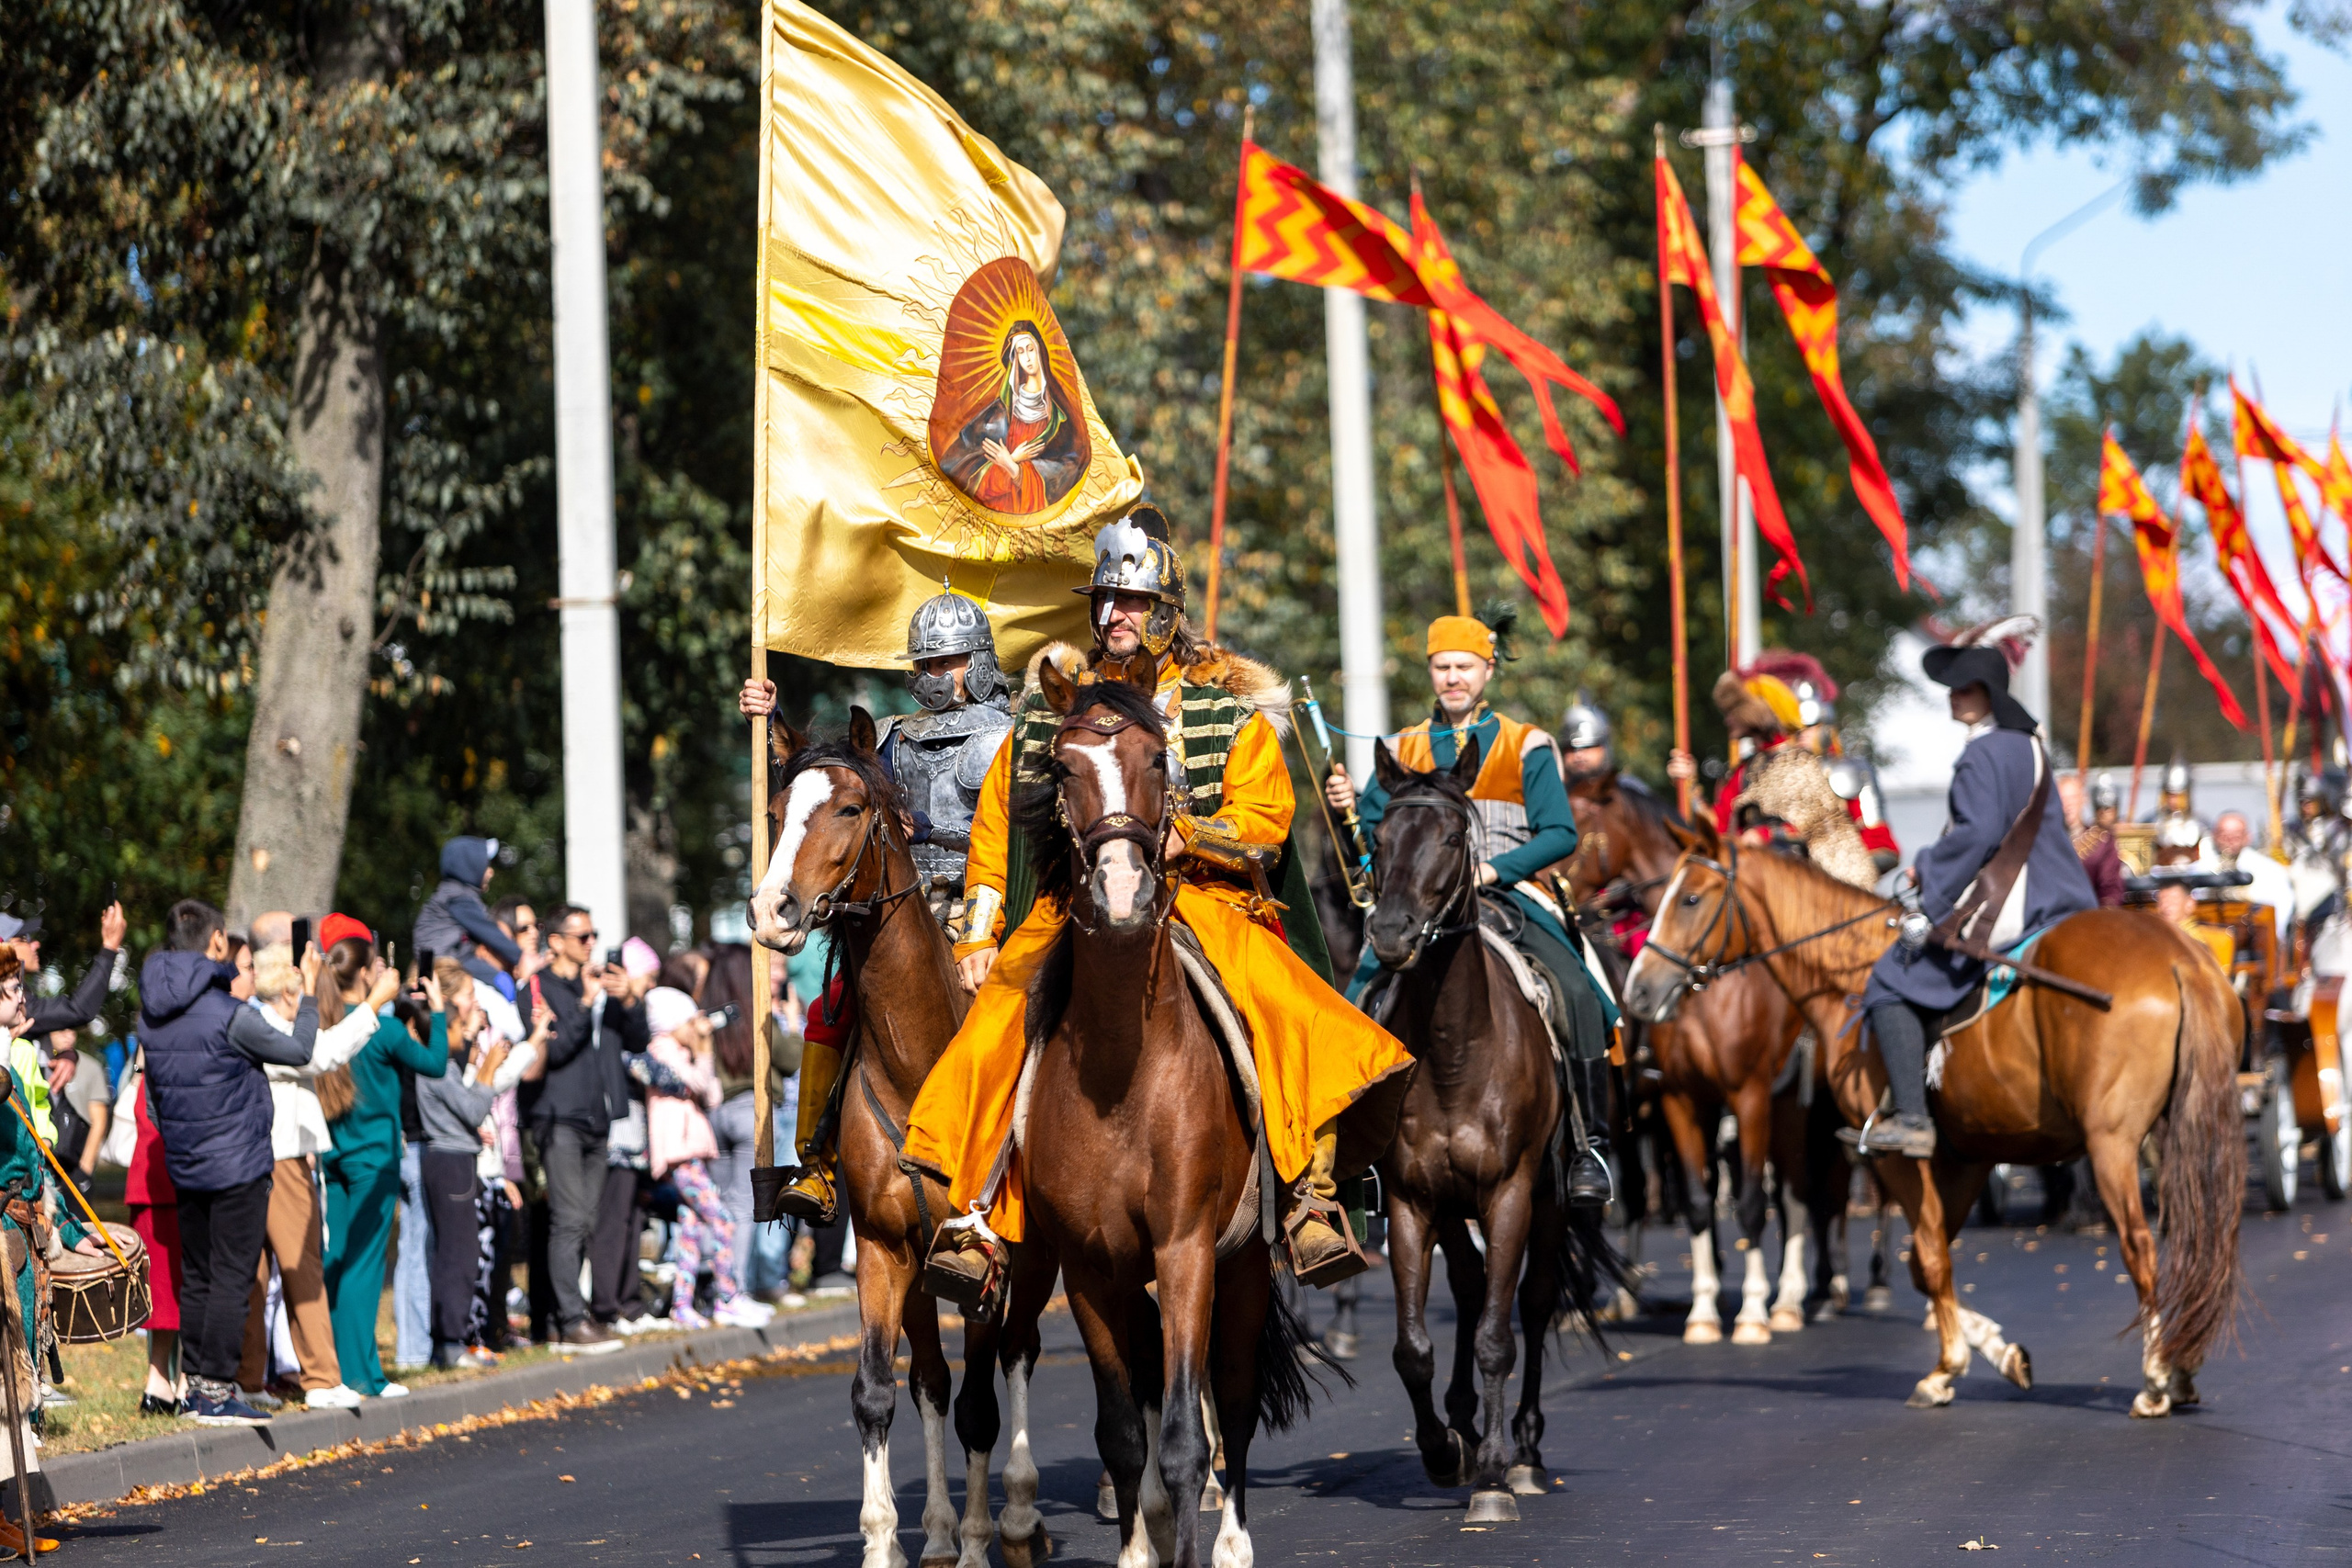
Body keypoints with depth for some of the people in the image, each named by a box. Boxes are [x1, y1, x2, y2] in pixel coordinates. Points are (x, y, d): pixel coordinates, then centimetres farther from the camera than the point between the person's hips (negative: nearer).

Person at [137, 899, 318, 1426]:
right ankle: (217, 1391, -4)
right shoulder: (226, 1013, -18)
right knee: (230, 1278, -3)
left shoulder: (151, 1013, 5)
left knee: (197, 1278, 13)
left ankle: (196, 1384, 16)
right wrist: (309, 997, 9)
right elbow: (298, 1051, -6)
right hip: (238, 1165, -7)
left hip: (184, 1165, 7)